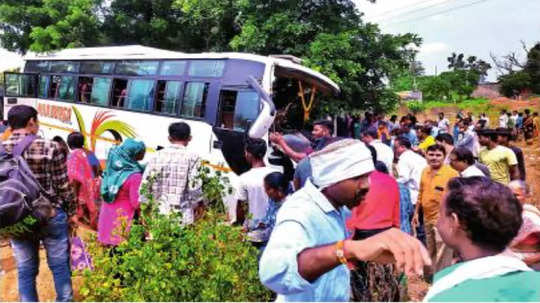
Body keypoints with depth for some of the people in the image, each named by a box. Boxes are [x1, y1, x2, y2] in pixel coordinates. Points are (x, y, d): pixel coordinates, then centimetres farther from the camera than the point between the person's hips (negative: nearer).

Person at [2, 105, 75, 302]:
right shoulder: (50, 148, -12)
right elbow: (64, 185, -8)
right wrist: (71, 212, 5)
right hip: (52, 215, -2)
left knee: (25, 270, 14)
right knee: (60, 265, 12)